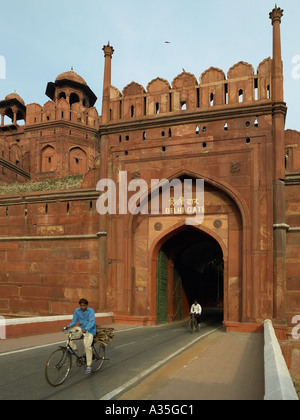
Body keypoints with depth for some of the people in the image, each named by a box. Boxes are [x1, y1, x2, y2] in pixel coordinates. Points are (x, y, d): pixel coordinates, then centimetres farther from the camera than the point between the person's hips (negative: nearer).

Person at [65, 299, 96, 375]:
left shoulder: (91, 311, -15)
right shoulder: (77, 311, -2)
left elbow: (92, 321, -26)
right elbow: (74, 322, 2)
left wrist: (86, 329, -43)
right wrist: (68, 327, -18)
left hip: (90, 330, -5)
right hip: (82, 329, 5)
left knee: (87, 346, -23)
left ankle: (89, 366, -11)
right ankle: (74, 349, 5)